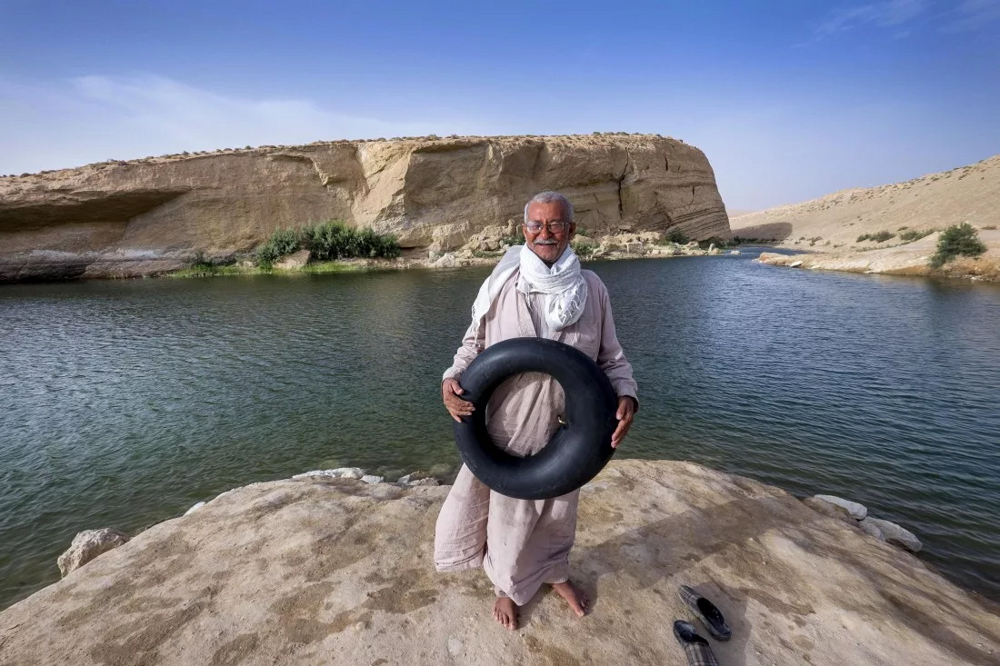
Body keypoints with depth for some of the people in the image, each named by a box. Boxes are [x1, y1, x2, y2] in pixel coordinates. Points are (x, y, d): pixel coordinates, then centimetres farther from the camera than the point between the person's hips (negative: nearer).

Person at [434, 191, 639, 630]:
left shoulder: (592, 288, -5)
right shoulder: (501, 284, -9)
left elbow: (611, 358, 1)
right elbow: (474, 344, 1)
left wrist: (626, 395, -17)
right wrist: (452, 378, -17)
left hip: (567, 430, 2)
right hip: (508, 429, -1)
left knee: (559, 509, 25)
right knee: (508, 512, 18)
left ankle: (555, 572, 58)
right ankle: (508, 585, 51)